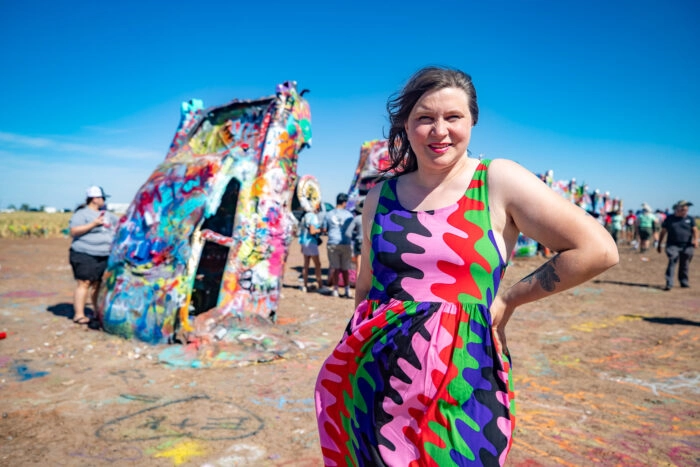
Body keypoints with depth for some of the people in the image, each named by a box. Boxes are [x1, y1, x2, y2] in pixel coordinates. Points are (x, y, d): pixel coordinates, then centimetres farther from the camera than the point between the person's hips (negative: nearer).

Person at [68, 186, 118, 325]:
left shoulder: (106, 214, 18)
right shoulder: (82, 213, -6)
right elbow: (74, 231, -15)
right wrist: (93, 224, -18)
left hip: (104, 256, 7)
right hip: (85, 256, -7)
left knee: (99, 285, 8)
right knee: (84, 284, -8)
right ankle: (79, 315, -4)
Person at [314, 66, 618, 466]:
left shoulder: (499, 181, -6)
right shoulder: (380, 197, 5)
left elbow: (598, 250, -7)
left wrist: (509, 299, -5)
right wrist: (355, 349, 19)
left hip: (461, 386, -3)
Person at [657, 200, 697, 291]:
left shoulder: (690, 219, 9)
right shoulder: (669, 218, 5)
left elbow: (694, 230, 2)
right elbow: (663, 232, 10)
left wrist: (695, 239, -18)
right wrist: (659, 244, 10)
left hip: (687, 246, 2)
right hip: (673, 245, -2)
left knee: (685, 265, 10)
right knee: (672, 262, -15)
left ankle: (684, 282, 28)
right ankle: (669, 284, -18)